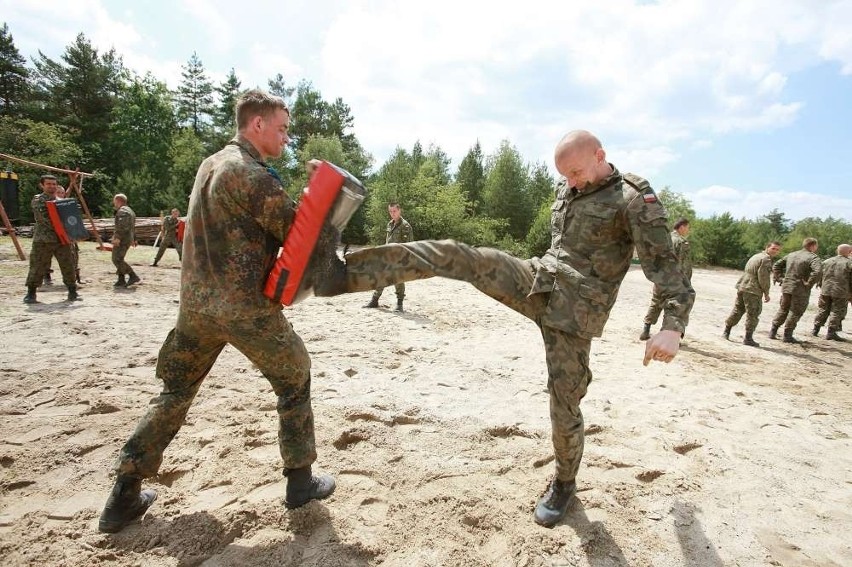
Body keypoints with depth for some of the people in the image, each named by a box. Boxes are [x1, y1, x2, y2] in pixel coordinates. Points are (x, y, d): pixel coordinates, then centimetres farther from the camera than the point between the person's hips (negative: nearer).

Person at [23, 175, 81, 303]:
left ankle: (72, 292, 10)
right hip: (43, 240, -4)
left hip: (63, 239, 4)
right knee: (37, 267, -1)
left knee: (68, 266, 3)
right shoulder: (37, 200, 0)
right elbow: (44, 219, -12)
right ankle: (31, 294, 10)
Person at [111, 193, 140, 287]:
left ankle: (133, 276, -15)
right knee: (119, 259, 11)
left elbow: (123, 226, -24)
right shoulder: (130, 211, 22)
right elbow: (133, 227, 27)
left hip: (122, 239, -11)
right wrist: (133, 239, 31)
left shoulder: (122, 211, -11)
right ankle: (121, 280, 9)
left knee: (117, 259, -11)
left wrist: (117, 237, -29)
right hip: (128, 239, 11)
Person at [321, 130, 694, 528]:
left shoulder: (635, 198, -8)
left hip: (575, 314, -5)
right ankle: (344, 273, -14)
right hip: (535, 282, 6)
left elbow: (664, 262, -18)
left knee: (564, 405, 1)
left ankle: (564, 484, 31)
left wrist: (673, 326, -30)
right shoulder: (567, 189, 13)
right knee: (454, 256, -13)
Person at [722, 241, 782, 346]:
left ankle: (726, 332, 22)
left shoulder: (756, 256, 19)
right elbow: (763, 277, -15)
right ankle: (748, 338, 3)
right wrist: (766, 293, -6)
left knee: (737, 310, 17)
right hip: (752, 290, -9)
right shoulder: (766, 259, -10)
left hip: (742, 287, 9)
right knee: (753, 314, -1)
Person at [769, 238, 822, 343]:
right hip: (801, 290, -6)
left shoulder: (791, 255, 10)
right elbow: (817, 272, -29)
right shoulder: (813, 257, -10)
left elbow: (776, 265, 14)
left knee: (783, 309, 18)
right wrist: (809, 283, -19)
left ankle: (773, 331, 19)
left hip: (786, 287, 6)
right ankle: (788, 335, 10)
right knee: (795, 312, 6)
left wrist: (779, 278, 11)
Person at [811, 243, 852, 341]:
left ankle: (816, 329, 17)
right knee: (837, 312, 5)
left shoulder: (827, 262, 7)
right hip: (840, 292, -4)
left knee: (823, 310, 15)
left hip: (825, 290, 4)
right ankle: (831, 332, 5)